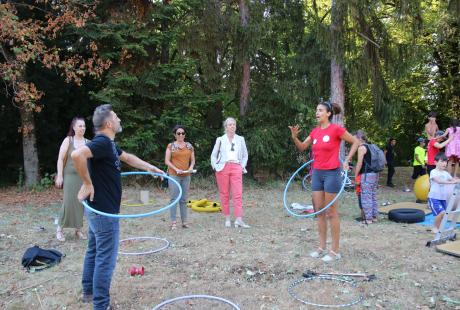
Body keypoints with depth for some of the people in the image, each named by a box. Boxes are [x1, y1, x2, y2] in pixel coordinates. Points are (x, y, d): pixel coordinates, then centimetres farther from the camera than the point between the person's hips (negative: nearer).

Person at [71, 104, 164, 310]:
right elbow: (77, 154, -39)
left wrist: (150, 168, 27)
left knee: (94, 252, 21)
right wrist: (88, 184, -29)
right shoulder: (102, 142, -21)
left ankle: (89, 291, 37)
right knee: (105, 258, 0)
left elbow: (127, 157, 27)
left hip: (97, 209, 10)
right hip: (104, 212, -10)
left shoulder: (108, 143, 10)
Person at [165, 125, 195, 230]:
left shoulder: (189, 146, 9)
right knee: (174, 198, -4)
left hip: (186, 176, 3)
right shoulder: (171, 146, 0)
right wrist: (176, 169, -15)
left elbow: (192, 160, 13)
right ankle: (173, 222, -1)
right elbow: (167, 161, -4)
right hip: (174, 175, -3)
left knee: (184, 199, 8)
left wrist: (191, 167, -7)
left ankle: (184, 221, 13)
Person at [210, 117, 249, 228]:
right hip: (223, 168, 0)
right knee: (224, 194, 1)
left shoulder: (240, 139, 13)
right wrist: (215, 166, 2)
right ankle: (227, 219, 9)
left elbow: (245, 155, 20)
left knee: (238, 194, -9)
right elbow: (213, 155, 14)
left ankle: (239, 220, -12)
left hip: (236, 168, 0)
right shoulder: (220, 140, 9)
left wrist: (243, 166, 8)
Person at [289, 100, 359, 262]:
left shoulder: (336, 129, -9)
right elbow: (302, 147, 15)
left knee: (331, 213, -1)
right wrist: (294, 137, -3)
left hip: (332, 173, -6)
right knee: (319, 211, 10)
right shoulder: (315, 131, 8)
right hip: (317, 173, 7)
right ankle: (322, 247, 20)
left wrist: (346, 160, -8)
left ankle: (335, 250, 10)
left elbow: (356, 142, -2)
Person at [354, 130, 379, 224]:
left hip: (367, 174, -9)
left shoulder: (361, 147, -9)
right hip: (375, 173, 9)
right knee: (373, 196, 14)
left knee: (366, 197, -4)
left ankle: (368, 218, -1)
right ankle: (374, 216, 21)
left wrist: (356, 176, -9)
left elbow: (359, 163, -13)